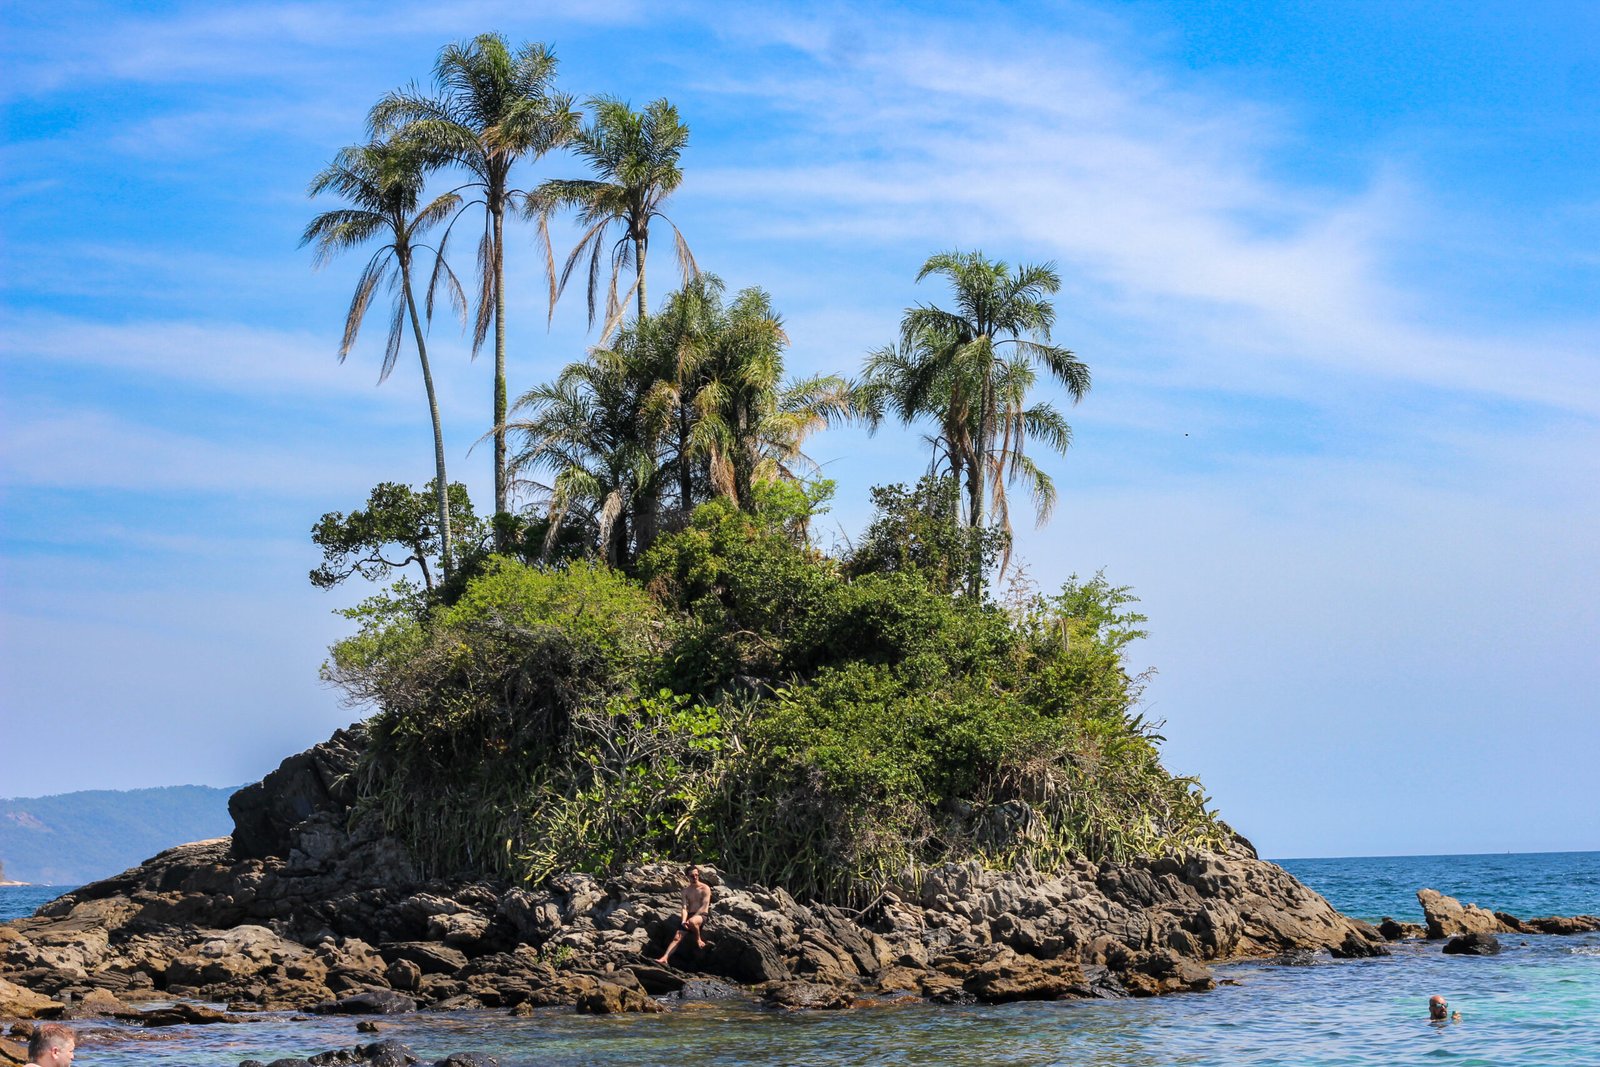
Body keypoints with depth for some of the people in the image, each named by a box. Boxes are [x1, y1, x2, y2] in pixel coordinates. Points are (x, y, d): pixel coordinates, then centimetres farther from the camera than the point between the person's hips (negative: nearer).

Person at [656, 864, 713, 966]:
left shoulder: (705, 888, -1)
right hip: (689, 916, 5)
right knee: (677, 937, -15)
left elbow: (704, 907, -9)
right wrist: (683, 920, -17)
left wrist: (692, 918, -19)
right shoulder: (686, 890, 12)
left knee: (692, 922, -40)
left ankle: (698, 940, -13)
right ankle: (664, 958, -27)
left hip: (701, 915, -5)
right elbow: (684, 907, 3)